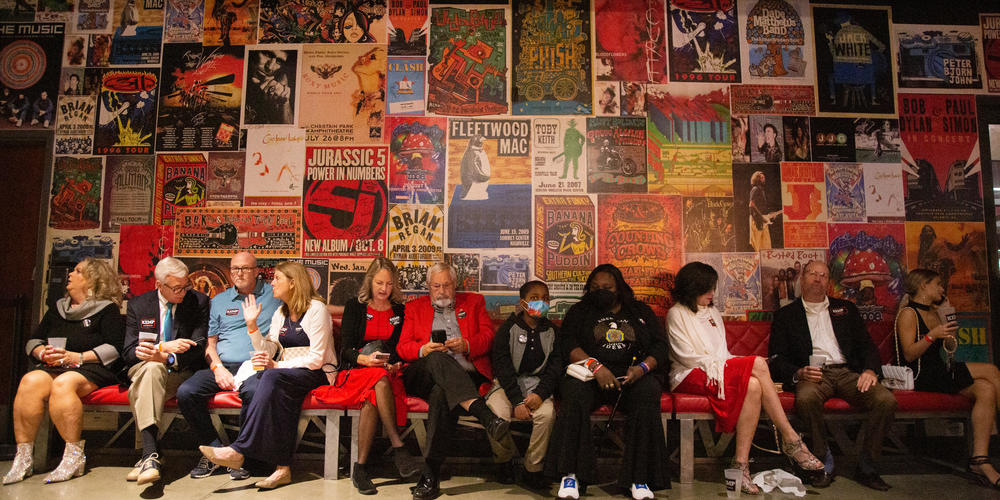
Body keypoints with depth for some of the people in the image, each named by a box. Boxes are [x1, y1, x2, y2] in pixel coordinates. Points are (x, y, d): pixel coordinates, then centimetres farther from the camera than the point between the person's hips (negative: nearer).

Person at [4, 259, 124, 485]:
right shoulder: (57, 309, 24)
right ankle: (23, 456, -25)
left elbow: (114, 348, -6)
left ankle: (74, 457, -30)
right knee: (30, 382, -27)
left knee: (63, 384, -36)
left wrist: (78, 357, -14)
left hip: (92, 369, -5)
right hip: (53, 366, 5)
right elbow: (33, 341, 23)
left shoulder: (107, 309, 4)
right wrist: (43, 353, 0)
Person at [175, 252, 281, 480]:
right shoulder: (219, 301, 22)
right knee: (185, 392, -23)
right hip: (222, 366, 4)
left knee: (253, 392, -36)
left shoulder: (274, 295, 12)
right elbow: (209, 343, 16)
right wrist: (218, 368, -3)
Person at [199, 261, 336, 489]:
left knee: (272, 377, -32)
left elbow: (316, 359, -13)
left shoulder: (316, 309, -7)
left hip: (317, 374, -6)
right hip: (288, 373, 6)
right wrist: (252, 324, -2)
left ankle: (239, 450, -31)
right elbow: (268, 350, 7)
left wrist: (278, 365, -18)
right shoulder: (280, 313, 17)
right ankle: (283, 468, -34)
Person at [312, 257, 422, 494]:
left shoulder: (400, 311, 15)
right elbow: (345, 348, 1)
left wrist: (398, 364, -10)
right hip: (355, 372, -1)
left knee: (372, 397, -34)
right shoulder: (354, 307, 11)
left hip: (387, 374, 1)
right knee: (379, 380, -37)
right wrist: (365, 359, -19)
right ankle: (398, 447, -36)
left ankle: (361, 467, -30)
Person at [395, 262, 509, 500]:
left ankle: (430, 476, -36)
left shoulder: (474, 302, 22)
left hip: (465, 375, 0)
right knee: (438, 358, -35)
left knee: (441, 394, -36)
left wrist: (466, 345, -10)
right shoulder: (415, 307, 23)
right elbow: (402, 347, 12)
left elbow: (488, 336, 10)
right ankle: (483, 413, -51)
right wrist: (424, 350, -9)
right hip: (422, 377, 1)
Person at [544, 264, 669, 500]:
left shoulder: (641, 312, 21)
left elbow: (660, 345, 12)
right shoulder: (579, 311, 17)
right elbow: (568, 344, 1)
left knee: (648, 392, -32)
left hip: (632, 375, 1)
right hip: (590, 374, -1)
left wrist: (643, 367, -10)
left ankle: (639, 478, -25)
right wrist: (595, 366, -16)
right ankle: (571, 474, -29)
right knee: (575, 392, -34)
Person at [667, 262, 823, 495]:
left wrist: (726, 363, -2)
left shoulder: (713, 312, 24)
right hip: (689, 377, -7)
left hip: (718, 372, 7)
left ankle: (741, 463, -30)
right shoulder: (677, 314, 2)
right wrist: (718, 363, -12)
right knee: (758, 364, -27)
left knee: (753, 385, -29)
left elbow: (722, 353, 19)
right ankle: (790, 439, -23)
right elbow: (686, 356, -7)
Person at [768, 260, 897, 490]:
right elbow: (777, 359, 6)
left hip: (848, 371, 3)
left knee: (886, 400, -25)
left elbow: (866, 344, 16)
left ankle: (866, 467, -6)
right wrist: (798, 373, -15)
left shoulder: (846, 309, 24)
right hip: (813, 374, -3)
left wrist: (870, 370, -5)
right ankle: (824, 464, -15)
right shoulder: (785, 315, 14)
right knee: (806, 399, -37)